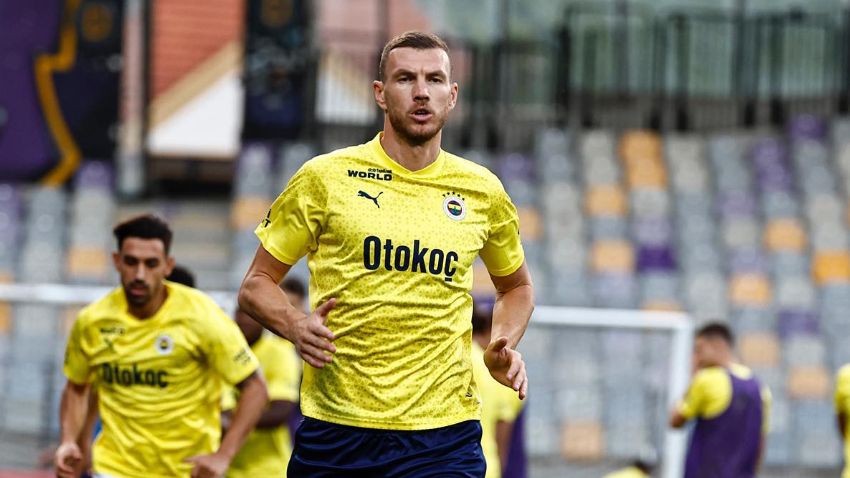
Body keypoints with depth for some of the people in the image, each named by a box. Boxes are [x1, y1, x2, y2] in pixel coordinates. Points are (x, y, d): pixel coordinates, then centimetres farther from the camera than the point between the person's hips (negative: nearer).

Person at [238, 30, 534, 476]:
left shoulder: (482, 192, 9)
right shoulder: (324, 177, 1)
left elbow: (515, 286, 27)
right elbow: (256, 284, 7)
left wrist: (503, 346, 7)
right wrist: (296, 326, -13)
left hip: (444, 430, 1)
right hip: (334, 431, -1)